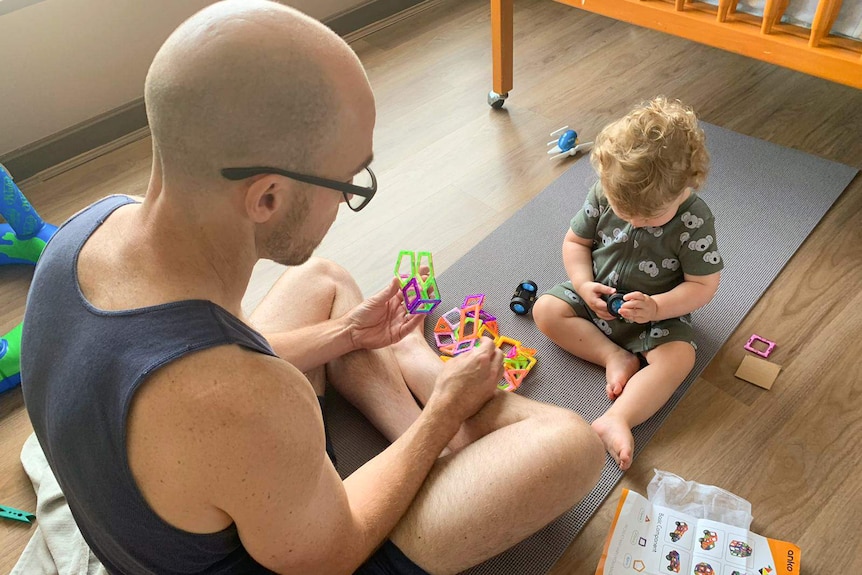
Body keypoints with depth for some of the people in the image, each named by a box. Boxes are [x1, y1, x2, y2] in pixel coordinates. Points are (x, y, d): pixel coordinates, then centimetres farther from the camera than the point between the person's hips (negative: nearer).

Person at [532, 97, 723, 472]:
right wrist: (584, 286, -18)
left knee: (679, 356, -29)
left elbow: (704, 285, -18)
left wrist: (656, 307, -33)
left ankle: (615, 420, -39)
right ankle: (616, 356, -16)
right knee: (546, 310, -13)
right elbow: (576, 241, -1)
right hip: (598, 297, 4)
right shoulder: (602, 195, -16)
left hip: (658, 314, -3)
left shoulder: (695, 220, -24)